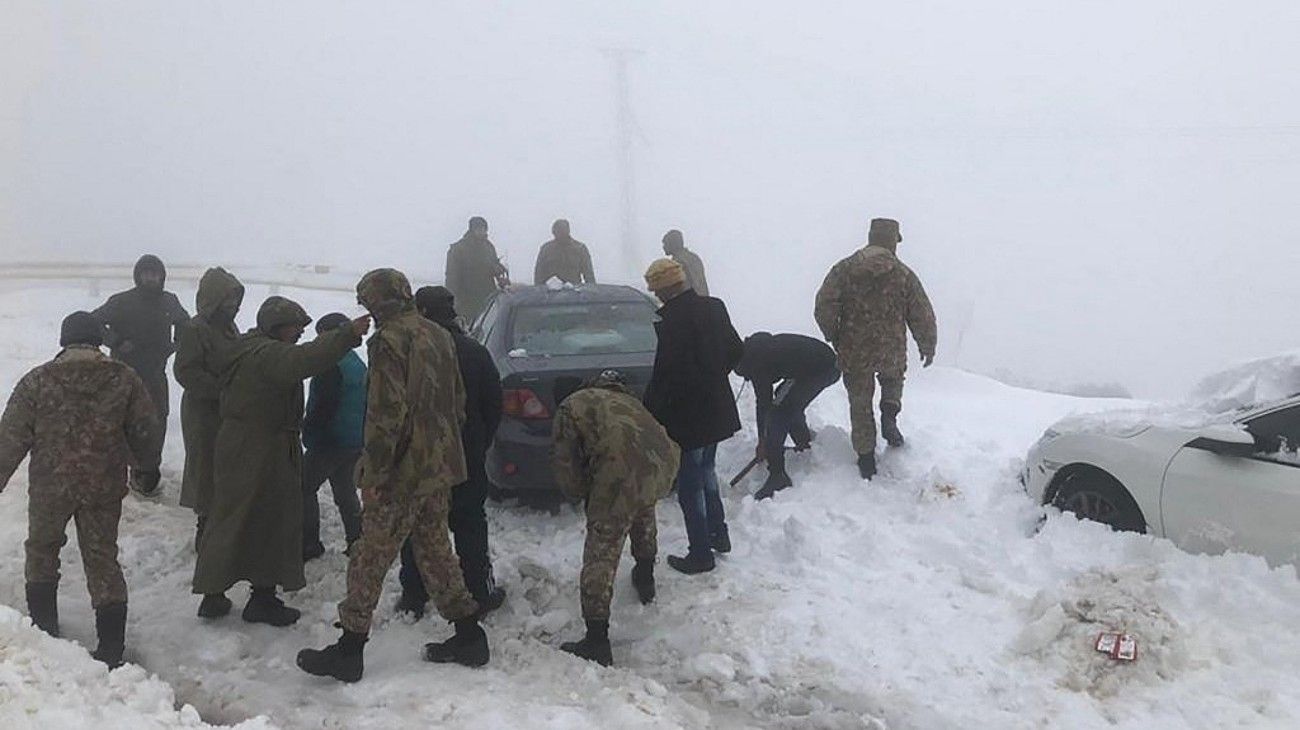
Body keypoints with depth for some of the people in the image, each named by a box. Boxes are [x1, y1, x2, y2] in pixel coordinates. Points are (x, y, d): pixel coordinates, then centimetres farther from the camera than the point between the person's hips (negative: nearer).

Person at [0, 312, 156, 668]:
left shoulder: (37, 382, -7)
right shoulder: (124, 380, -6)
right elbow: (144, 434, -1)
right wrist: (129, 456, 20)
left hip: (49, 488, -1)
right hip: (105, 490, 1)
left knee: (41, 552, 23)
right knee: (103, 560, 9)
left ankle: (44, 629, 30)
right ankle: (112, 649, 8)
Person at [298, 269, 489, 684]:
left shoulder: (389, 340, -15)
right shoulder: (439, 336, 11)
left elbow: (387, 413, -21)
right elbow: (458, 402, 16)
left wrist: (373, 473, -17)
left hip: (404, 473, -8)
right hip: (440, 467, 8)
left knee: (370, 559, 2)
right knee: (435, 550, 17)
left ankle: (350, 648, 9)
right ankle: (468, 635, 20)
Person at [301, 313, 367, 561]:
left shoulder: (332, 365, -16)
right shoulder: (359, 365, 13)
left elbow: (323, 405, -22)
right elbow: (365, 406, 20)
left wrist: (308, 430, -11)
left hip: (330, 440, -9)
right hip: (356, 441, 9)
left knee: (305, 487, 0)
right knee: (345, 490, 18)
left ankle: (309, 544, 1)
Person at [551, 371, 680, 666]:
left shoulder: (570, 408, 15)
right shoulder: (622, 396, 33)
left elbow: (565, 463, 11)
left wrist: (582, 492, 31)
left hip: (622, 473, -7)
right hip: (664, 462, 7)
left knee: (601, 556, 3)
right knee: (643, 511, 39)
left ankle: (597, 642, 6)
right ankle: (645, 580, 55)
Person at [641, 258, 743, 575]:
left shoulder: (672, 321, -24)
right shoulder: (714, 308, 1)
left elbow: (665, 374, -23)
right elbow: (735, 350, 11)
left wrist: (650, 414, -11)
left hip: (687, 417, -8)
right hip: (717, 409, 8)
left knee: (690, 484, 4)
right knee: (706, 471, 25)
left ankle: (700, 554, 12)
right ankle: (718, 534, 36)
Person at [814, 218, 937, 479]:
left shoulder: (844, 269, -3)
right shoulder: (904, 274, -2)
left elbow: (824, 306, -10)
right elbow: (923, 316, 2)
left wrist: (833, 337, 7)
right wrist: (928, 347, 18)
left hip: (854, 352, 0)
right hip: (892, 352, 0)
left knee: (860, 404, 16)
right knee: (893, 378, 33)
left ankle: (866, 458, 19)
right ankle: (889, 413, 6)